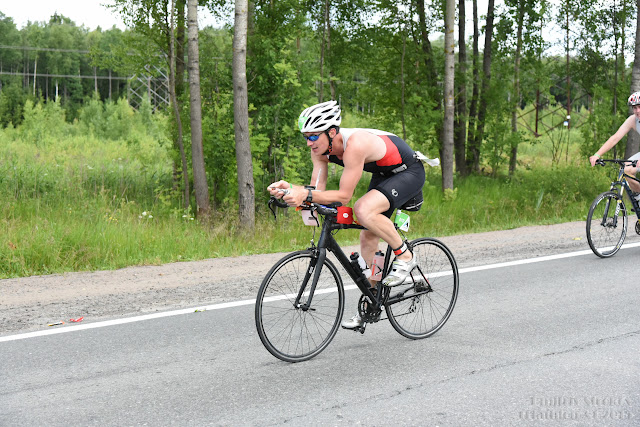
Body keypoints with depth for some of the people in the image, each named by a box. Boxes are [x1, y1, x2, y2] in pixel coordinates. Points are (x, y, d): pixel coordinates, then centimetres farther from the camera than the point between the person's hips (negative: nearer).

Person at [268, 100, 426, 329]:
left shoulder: (355, 144, -36)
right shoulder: (320, 147, -12)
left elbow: (344, 196, -35)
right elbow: (318, 189, -12)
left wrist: (306, 195, -45)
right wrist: (290, 188, -30)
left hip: (409, 172, -9)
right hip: (383, 174, 9)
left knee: (363, 210, -32)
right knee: (367, 237, 5)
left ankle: (405, 256, -10)